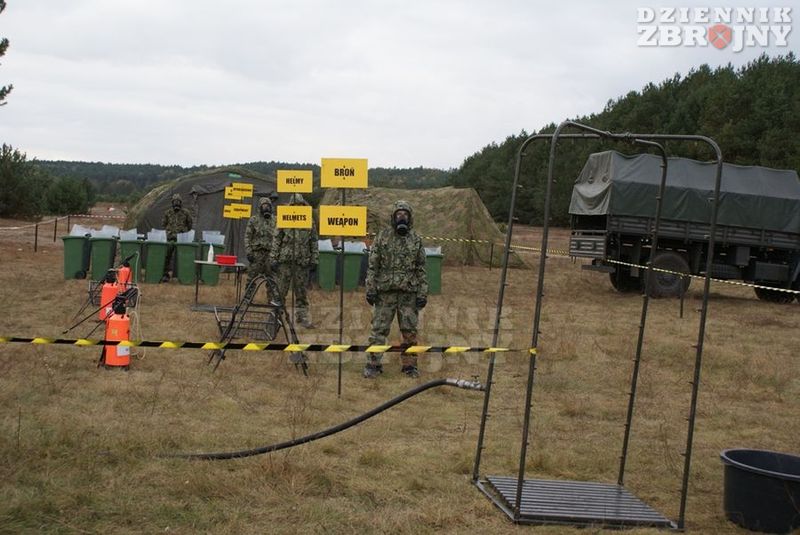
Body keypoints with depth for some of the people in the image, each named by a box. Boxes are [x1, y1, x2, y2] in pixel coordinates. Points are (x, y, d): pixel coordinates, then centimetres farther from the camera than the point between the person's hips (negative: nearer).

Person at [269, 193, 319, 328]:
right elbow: (276, 241, 1)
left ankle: (302, 317, 13)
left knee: (301, 292, 7)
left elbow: (314, 242, 10)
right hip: (285, 260, -2)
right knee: (280, 290, 3)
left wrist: (314, 260, 6)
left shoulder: (310, 222, 7)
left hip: (302, 262, 2)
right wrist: (273, 259, -3)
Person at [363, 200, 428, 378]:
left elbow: (421, 269, 6)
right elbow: (373, 265, 1)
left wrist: (422, 294, 0)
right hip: (385, 292, -1)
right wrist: (370, 289, -5)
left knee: (409, 331, 5)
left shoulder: (416, 240, 5)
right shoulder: (383, 237, 2)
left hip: (409, 293, 1)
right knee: (379, 329, 0)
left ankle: (409, 365, 15)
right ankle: (373, 365, 6)